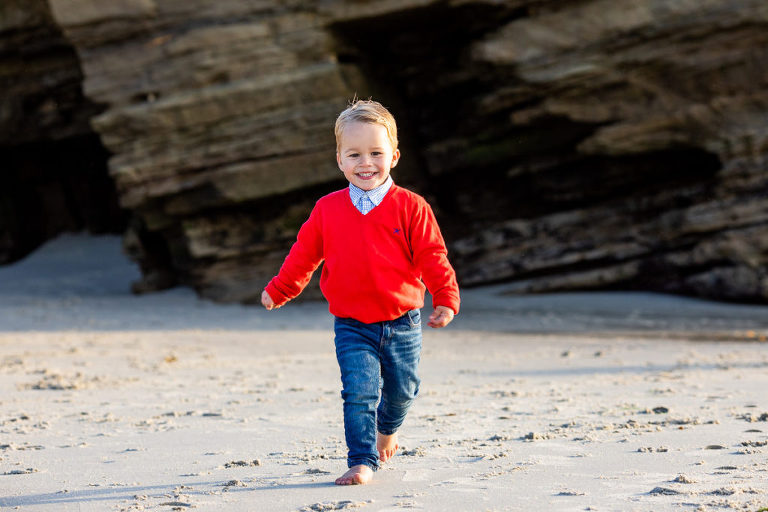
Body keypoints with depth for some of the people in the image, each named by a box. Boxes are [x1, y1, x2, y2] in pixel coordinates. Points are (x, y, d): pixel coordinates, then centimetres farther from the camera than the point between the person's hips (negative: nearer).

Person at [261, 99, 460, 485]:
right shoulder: (327, 210, -1)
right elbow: (304, 253, 12)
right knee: (359, 392, -12)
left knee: (401, 389, 15)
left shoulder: (410, 207, -6)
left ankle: (386, 429, 47)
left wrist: (446, 298, -14)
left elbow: (432, 258, -5)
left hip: (401, 321, 0)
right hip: (351, 326, 0)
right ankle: (362, 461, -6)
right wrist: (279, 290, 17)